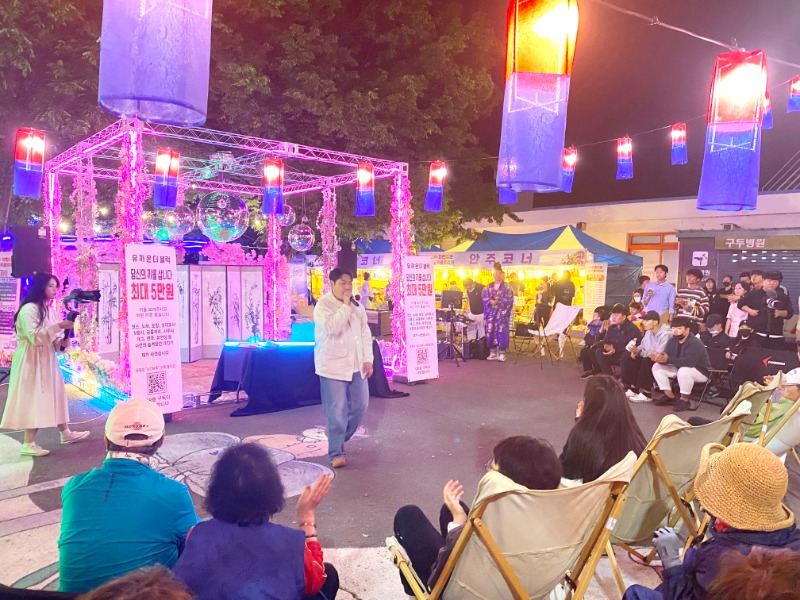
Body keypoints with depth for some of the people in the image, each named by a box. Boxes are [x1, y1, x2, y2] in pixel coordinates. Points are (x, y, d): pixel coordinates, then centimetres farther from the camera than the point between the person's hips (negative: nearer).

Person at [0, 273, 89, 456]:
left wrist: (62, 342, -2)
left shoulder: (50, 310, 13)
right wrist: (59, 326, -27)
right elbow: (34, 337, -23)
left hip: (48, 361, 9)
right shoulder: (29, 309, -14)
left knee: (55, 395, 12)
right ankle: (28, 444, -1)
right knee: (34, 399, -7)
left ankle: (65, 433, 21)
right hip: (32, 362, -9)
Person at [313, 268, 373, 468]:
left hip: (356, 366, 6)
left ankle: (339, 438, 34)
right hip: (333, 366, -6)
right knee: (337, 410, -4)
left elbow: (365, 333, 12)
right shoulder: (323, 305, -9)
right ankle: (336, 453, 7)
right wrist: (345, 306, -20)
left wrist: (368, 359, 4)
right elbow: (332, 328, -26)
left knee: (360, 405, 11)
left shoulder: (357, 307, 10)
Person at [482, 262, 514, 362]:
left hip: (502, 313, -3)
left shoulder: (507, 287, 3)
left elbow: (509, 300, -6)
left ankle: (502, 353, -3)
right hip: (491, 313, 4)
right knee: (490, 331, 1)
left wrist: (498, 302, -17)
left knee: (501, 331, -7)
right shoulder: (488, 287, 12)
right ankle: (493, 352, 9)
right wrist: (490, 301, -15)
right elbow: (485, 298, 5)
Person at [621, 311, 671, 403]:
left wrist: (639, 351, -32)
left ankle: (646, 394, -27)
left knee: (646, 361, -36)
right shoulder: (648, 332, 6)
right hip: (648, 359, 9)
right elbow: (643, 347, 11)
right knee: (628, 357, -9)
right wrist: (636, 351, -13)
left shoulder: (666, 334, -22)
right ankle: (633, 389, -6)